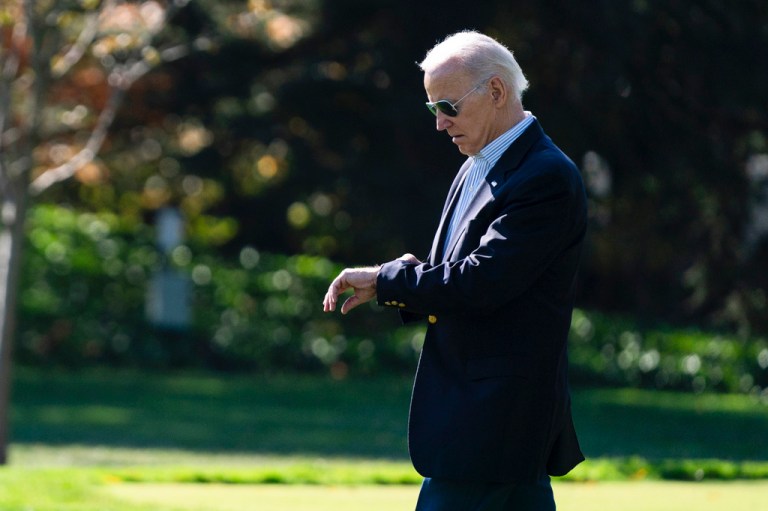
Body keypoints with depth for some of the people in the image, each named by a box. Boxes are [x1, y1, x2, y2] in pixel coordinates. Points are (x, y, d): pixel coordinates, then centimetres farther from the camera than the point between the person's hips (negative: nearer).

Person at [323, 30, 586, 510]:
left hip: (491, 417, -10)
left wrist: (384, 279, -12)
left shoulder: (547, 178, -16)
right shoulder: (477, 169, 16)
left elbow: (480, 282, -23)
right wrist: (407, 282, -2)